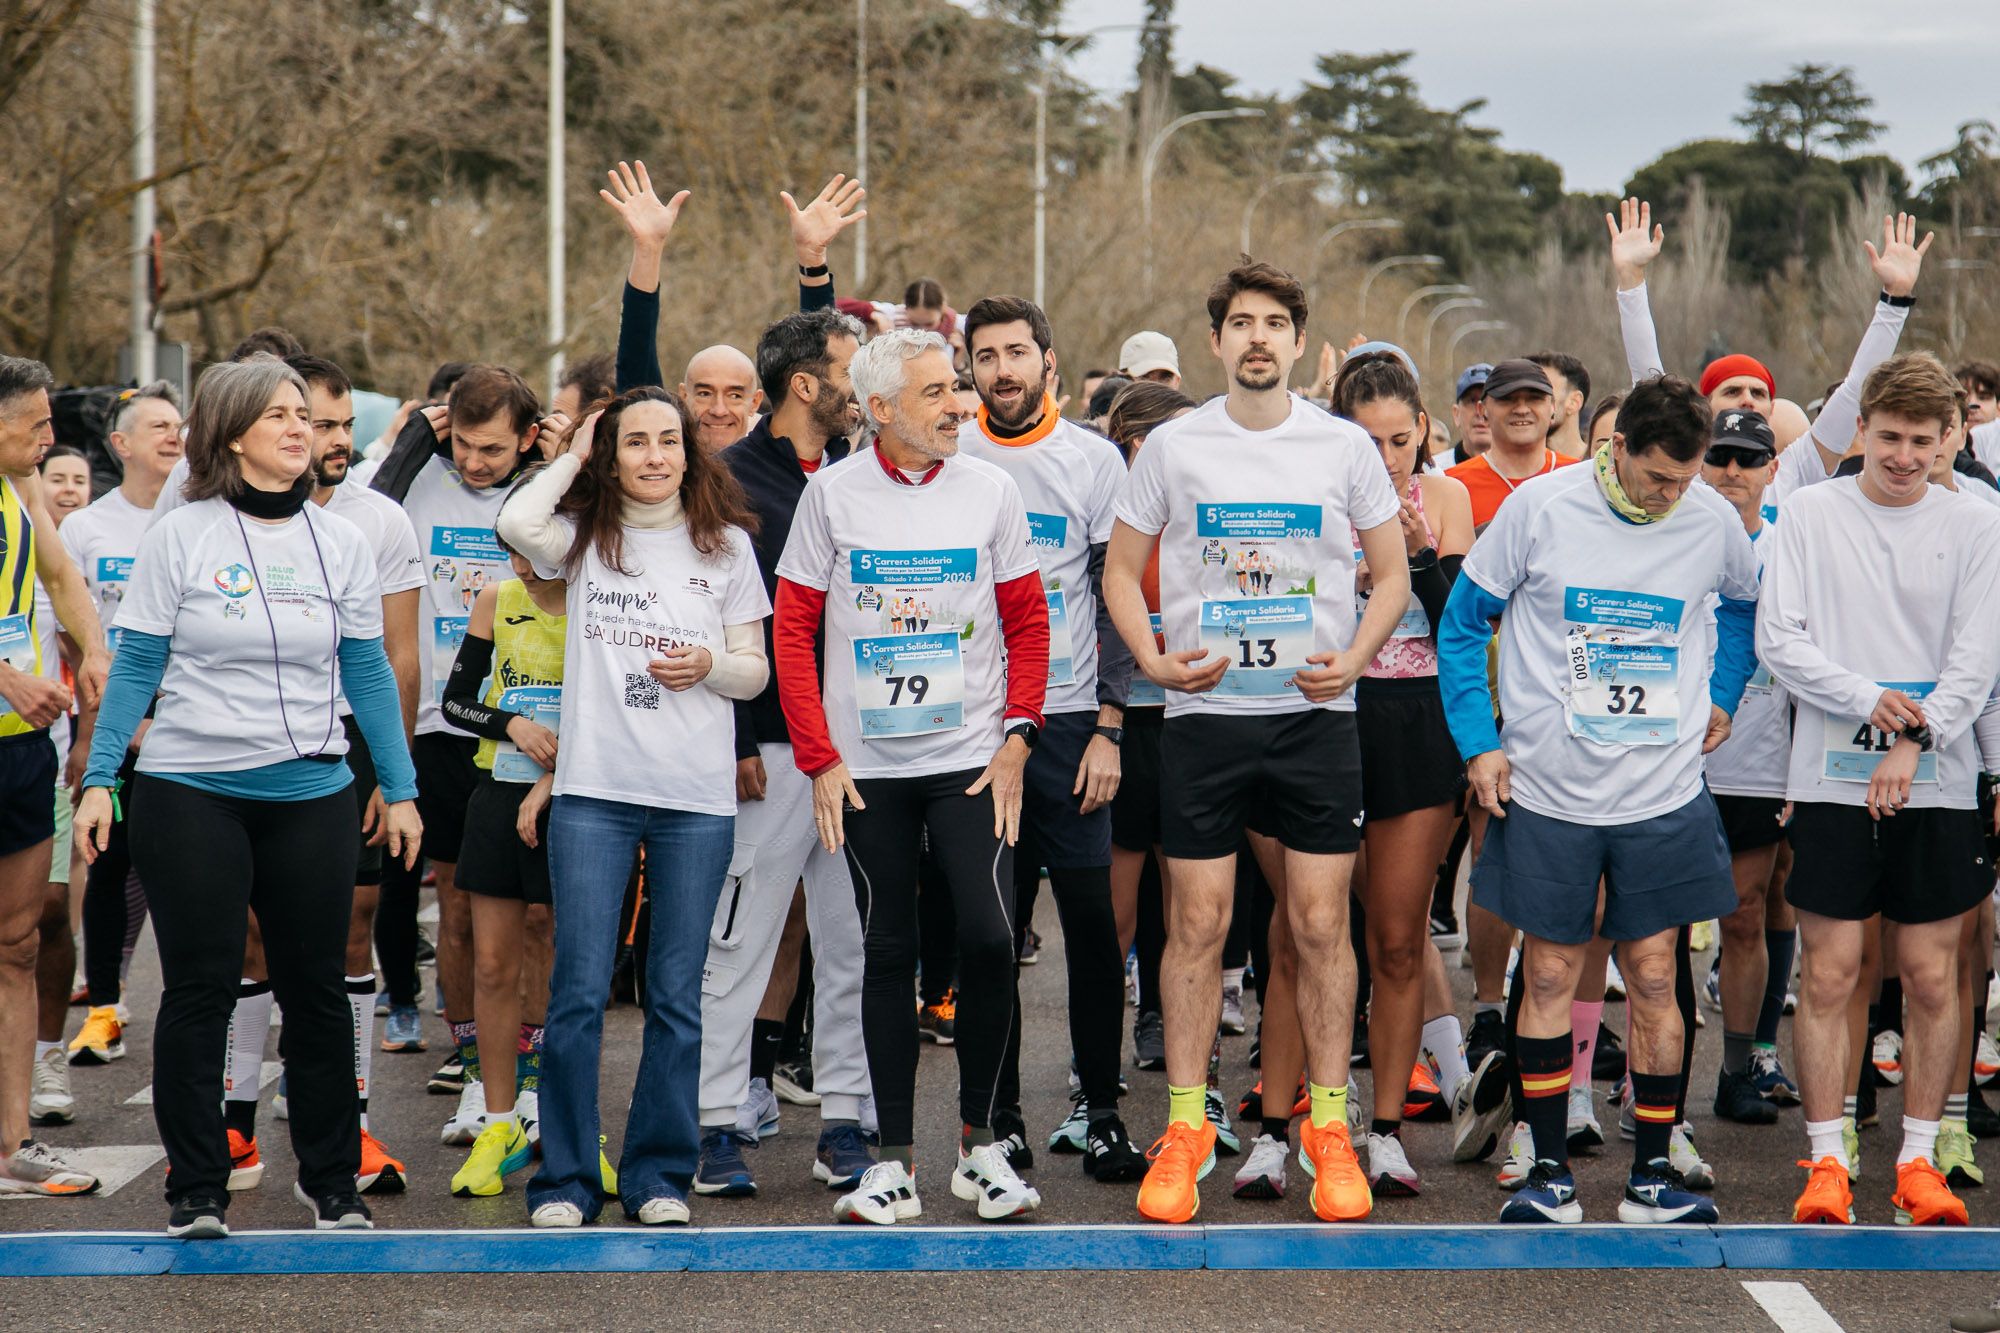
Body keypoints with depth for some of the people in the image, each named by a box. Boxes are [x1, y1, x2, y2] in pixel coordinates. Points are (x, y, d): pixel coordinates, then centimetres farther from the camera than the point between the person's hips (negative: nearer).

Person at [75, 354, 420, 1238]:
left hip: (312, 795, 3)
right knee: (200, 992, 1)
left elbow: (367, 672, 10)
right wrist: (100, 778, -8)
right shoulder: (180, 537, -3)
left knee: (317, 989, 7)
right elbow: (135, 667, -1)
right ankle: (196, 1191, 10)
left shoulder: (341, 543, 6)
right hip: (191, 792, -3)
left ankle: (332, 1180, 20)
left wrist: (401, 789, 8)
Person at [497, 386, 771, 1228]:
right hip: (593, 789, -1)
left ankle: (660, 1174, 15)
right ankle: (566, 1178, 6)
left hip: (698, 799, 1)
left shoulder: (725, 545, 10)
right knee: (578, 993, -3)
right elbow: (516, 525, -15)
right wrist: (573, 459, 1)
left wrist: (708, 666, -11)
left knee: (676, 998, 5)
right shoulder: (584, 535, 7)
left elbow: (756, 672, 11)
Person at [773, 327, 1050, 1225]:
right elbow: (792, 629, 2)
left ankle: (979, 1140, 6)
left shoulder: (990, 490, 3)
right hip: (866, 767, 0)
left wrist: (1017, 739, -3)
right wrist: (819, 759, -4)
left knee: (988, 938, -11)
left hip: (971, 761, 0)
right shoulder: (833, 493, 0)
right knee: (888, 952, 4)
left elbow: (1028, 622, 7)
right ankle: (895, 1162, 10)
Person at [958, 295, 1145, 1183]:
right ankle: (997, 1116, 10)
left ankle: (1096, 1109, 6)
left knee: (1091, 918, -2)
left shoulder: (1095, 461, 4)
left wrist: (1108, 727, -5)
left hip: (1068, 720, 0)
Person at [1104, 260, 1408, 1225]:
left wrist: (1351, 659, -7)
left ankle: (1328, 1129, 9)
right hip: (1205, 712, 0)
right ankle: (1185, 1128, 9)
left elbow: (1392, 574, 10)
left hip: (1315, 713, 0)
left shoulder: (1344, 447, 4)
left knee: (1321, 922, 0)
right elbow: (1121, 570, 10)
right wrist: (1154, 660, -6)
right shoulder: (1172, 447, 4)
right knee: (1199, 921, 0)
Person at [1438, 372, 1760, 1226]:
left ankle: (1652, 1175, 10)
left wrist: (1723, 697, 11)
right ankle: (1550, 1174, 10)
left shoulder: (1714, 522, -1)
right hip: (1548, 793, -1)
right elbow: (1462, 624, 1)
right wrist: (1479, 744, -5)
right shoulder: (1540, 508, -7)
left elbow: (1746, 604, 22)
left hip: (1664, 796, 1)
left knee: (1653, 978, 3)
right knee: (1549, 977, 3)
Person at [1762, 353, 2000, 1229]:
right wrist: (1867, 700, -13)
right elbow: (1778, 640, -1)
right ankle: (1827, 1161, 6)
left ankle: (1919, 1159, 13)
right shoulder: (1810, 514, 4)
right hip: (1833, 780, -1)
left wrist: (1915, 737, -13)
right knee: (1829, 974, -1)